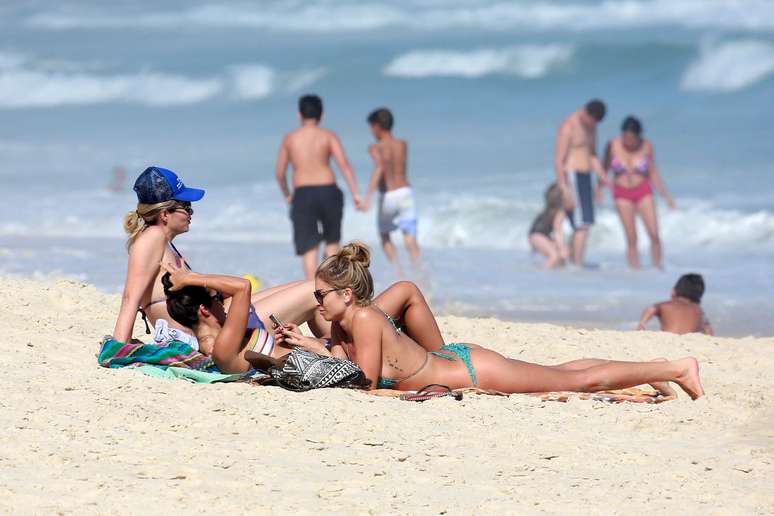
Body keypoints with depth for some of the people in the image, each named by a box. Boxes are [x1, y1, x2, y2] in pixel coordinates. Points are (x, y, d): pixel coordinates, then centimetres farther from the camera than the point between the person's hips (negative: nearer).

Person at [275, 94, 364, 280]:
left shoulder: (289, 139, 8)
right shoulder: (328, 135, 2)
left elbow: (280, 173, 11)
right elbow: (344, 164, -9)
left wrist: (287, 195, 28)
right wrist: (355, 193, -12)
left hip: (303, 195, 0)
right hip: (328, 192, 0)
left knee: (309, 249, -2)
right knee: (332, 241, 21)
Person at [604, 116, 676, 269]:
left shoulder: (646, 146, -6)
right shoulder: (613, 145, -8)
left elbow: (653, 173, 2)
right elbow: (605, 169, 1)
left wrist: (666, 196, 2)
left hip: (643, 193, 0)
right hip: (622, 194, 0)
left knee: (654, 234, -10)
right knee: (631, 239, -6)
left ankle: (658, 268, 2)